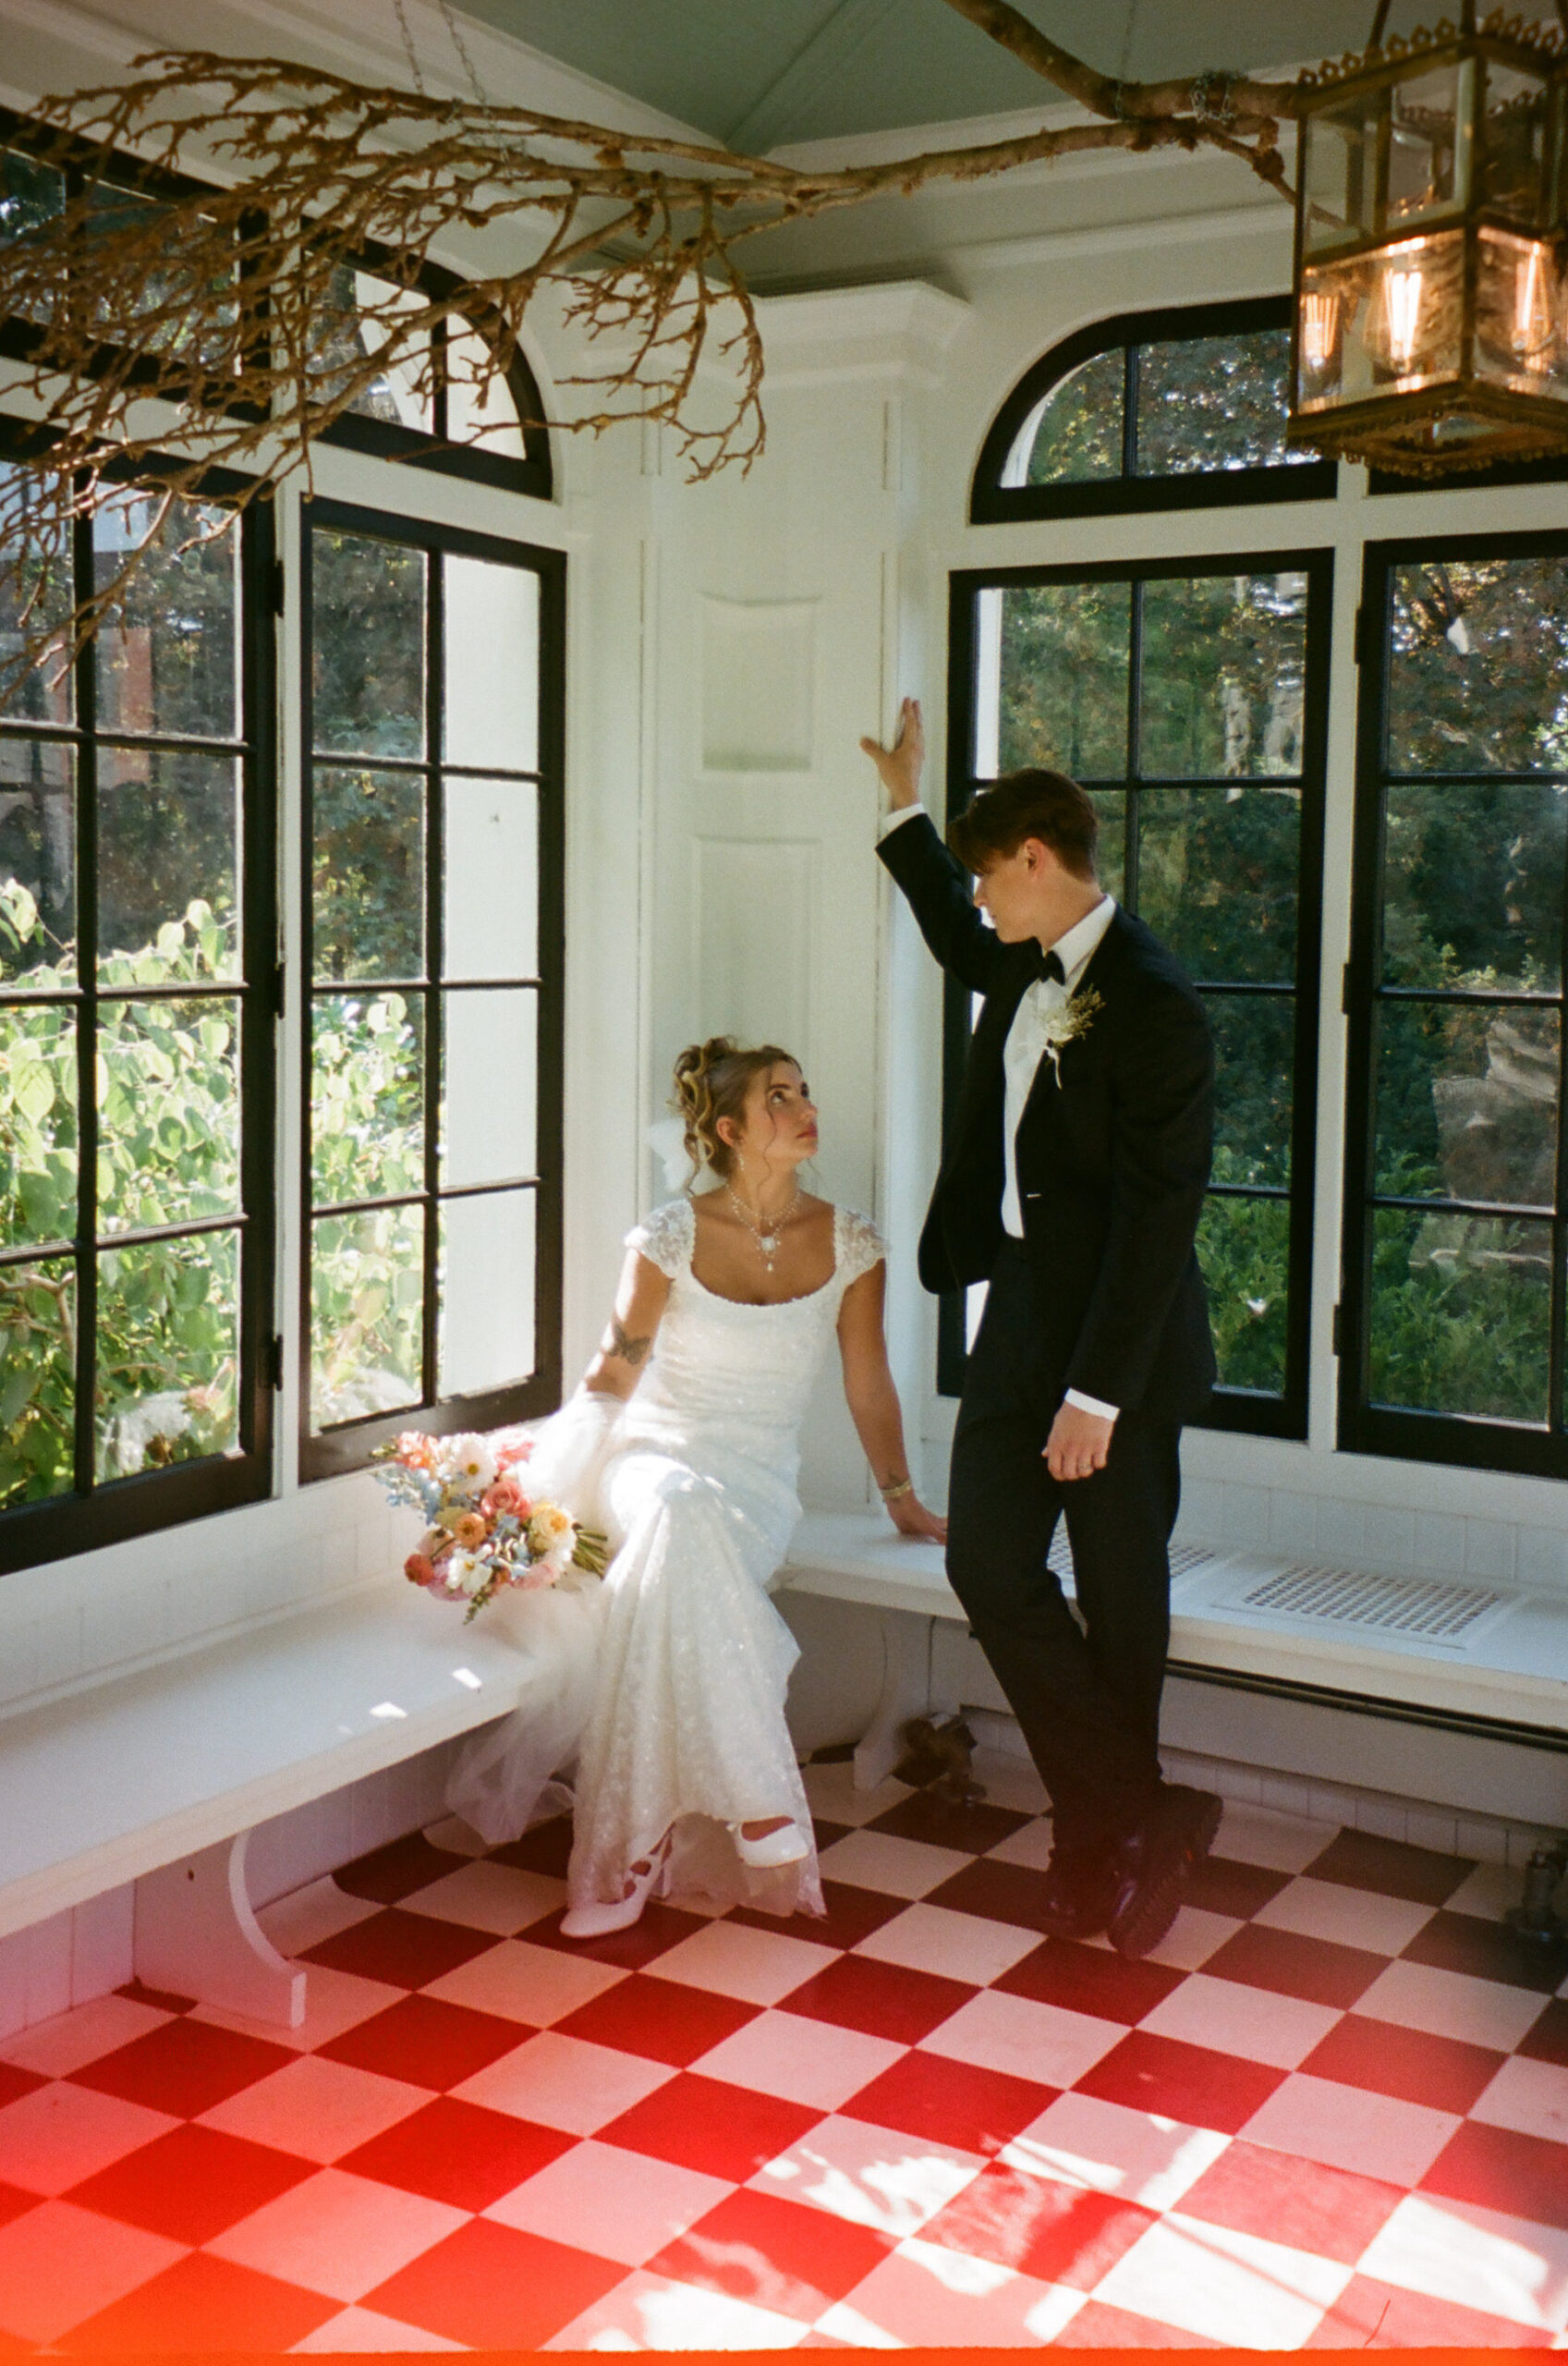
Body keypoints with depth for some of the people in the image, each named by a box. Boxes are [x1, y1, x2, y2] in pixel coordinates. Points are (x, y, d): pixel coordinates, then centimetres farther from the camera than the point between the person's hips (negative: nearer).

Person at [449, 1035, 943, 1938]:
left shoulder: (851, 1243, 2)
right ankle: (753, 1812, -34)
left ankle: (644, 1838, -29)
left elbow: (869, 1386, 12)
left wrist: (902, 1500, 17)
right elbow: (613, 1376, 3)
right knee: (679, 1516, -38)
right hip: (654, 1452, -1)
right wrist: (546, 1496, -8)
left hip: (758, 1477, 1)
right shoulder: (673, 1236, -3)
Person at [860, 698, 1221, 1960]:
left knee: (1120, 1597, 5)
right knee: (990, 1566, 3)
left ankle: (1107, 1833, 22)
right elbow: (959, 944, 35)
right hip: (1021, 1309, 8)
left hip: (1117, 1338, -8)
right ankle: (1139, 1819, 13)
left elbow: (1157, 1211, -21)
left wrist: (1097, 1390, -22)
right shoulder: (1027, 965, 8)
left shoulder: (1150, 1000, -18)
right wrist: (905, 809, 36)